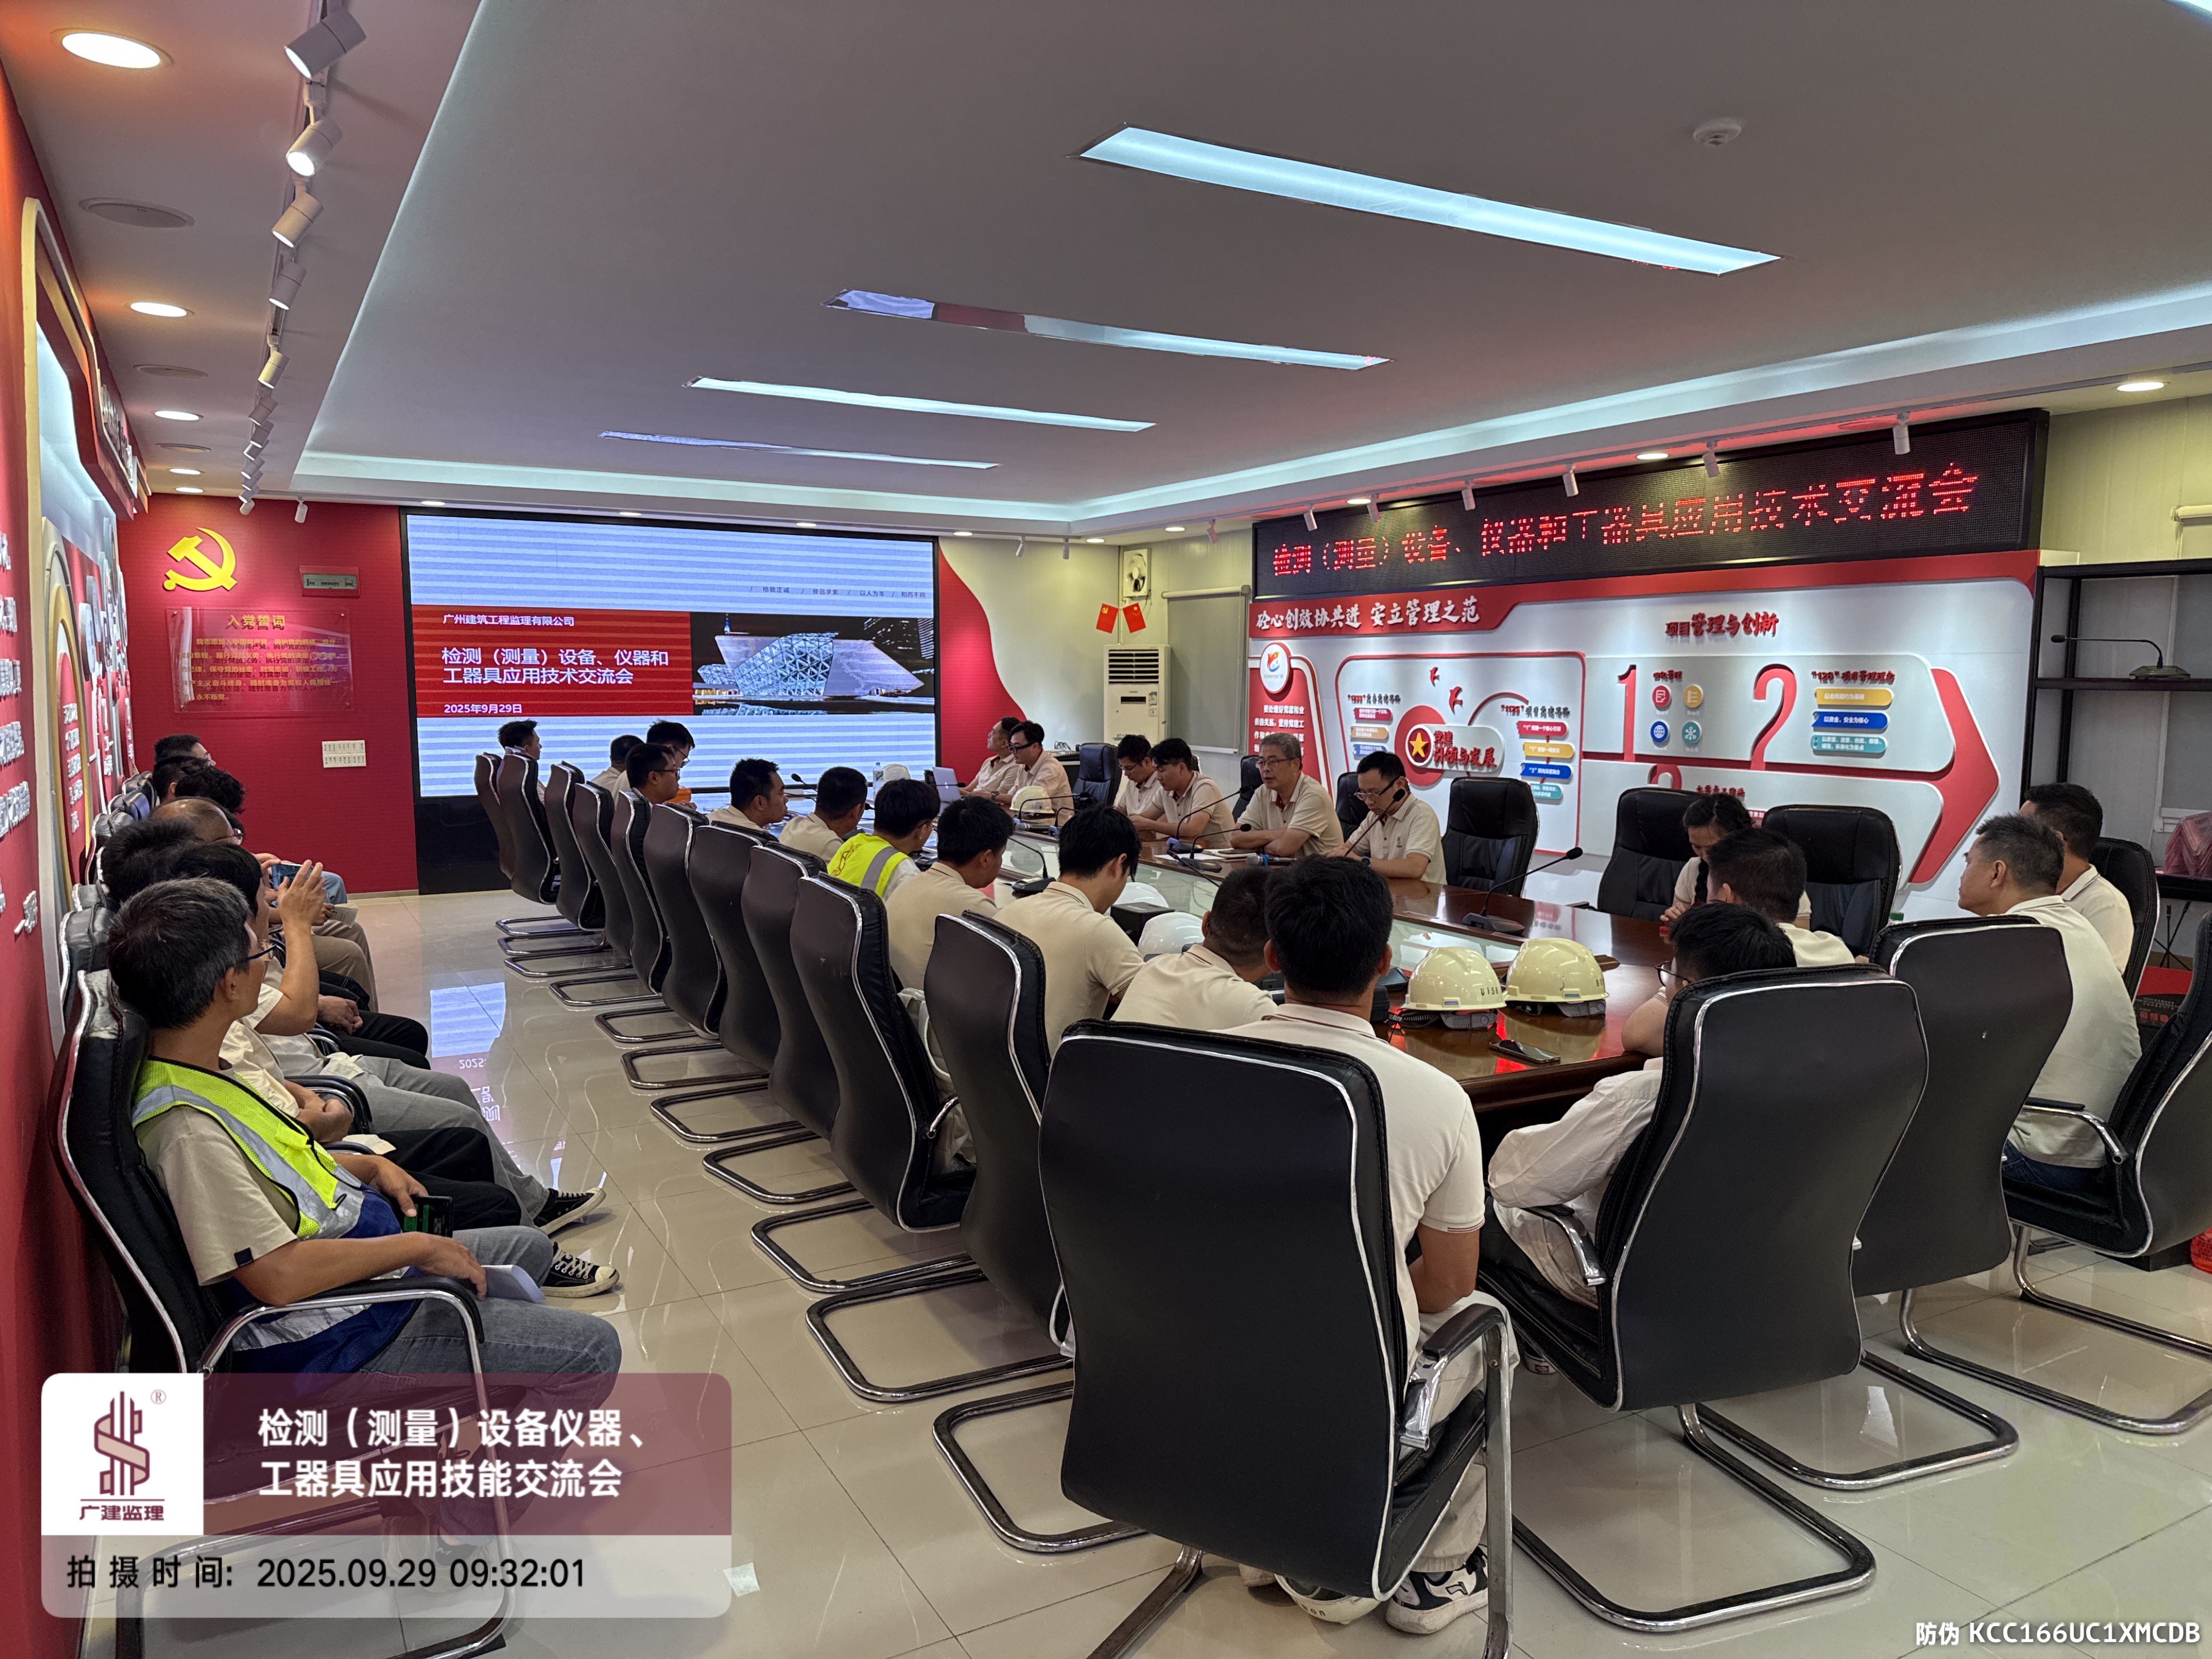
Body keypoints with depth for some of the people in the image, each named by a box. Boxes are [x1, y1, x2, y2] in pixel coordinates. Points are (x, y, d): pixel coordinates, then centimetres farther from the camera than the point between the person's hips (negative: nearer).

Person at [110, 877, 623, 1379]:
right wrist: (416, 1247, -23)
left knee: (530, 1246, 25)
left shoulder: (200, 1072, 1)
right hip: (336, 1341, -10)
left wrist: (367, 1166, 7)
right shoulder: (187, 1129, -30)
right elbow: (276, 1274, -34)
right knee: (593, 1348, -9)